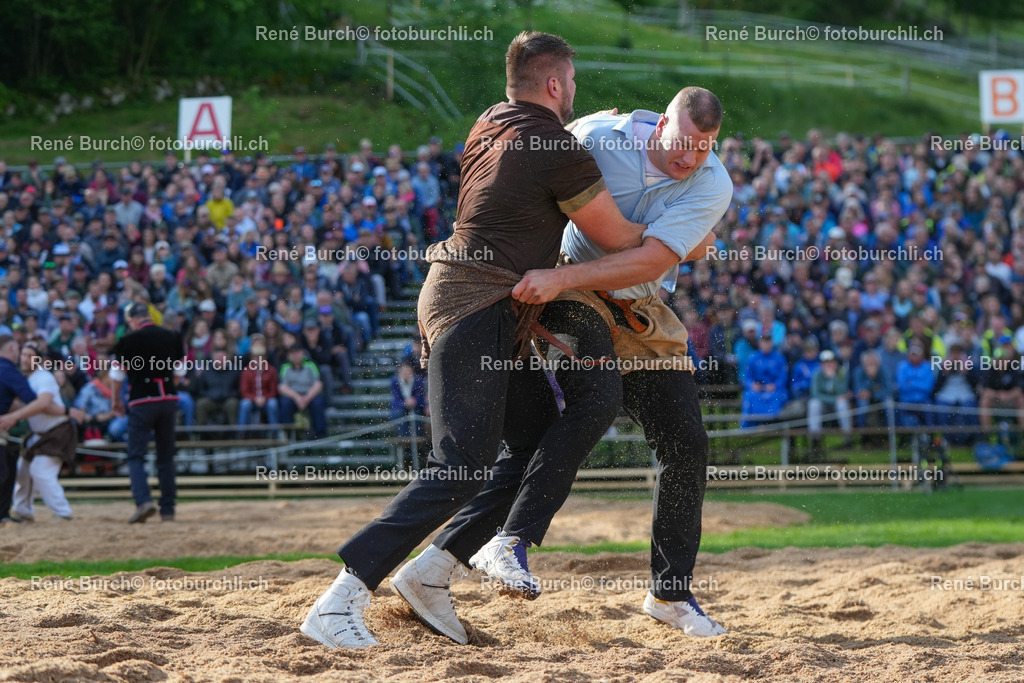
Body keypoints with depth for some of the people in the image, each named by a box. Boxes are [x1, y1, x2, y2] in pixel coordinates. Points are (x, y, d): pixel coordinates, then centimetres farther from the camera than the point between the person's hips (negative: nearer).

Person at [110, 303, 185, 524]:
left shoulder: (129, 340, -6)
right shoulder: (172, 338, 5)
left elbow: (117, 375, 0)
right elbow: (180, 371, 12)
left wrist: (116, 401, 14)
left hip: (142, 402, -4)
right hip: (169, 400, 4)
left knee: (136, 455, -2)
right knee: (166, 456, 12)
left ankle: (144, 500, -23)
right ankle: (168, 509, 11)